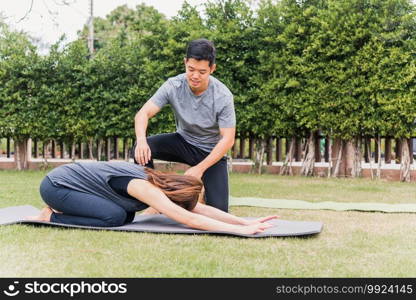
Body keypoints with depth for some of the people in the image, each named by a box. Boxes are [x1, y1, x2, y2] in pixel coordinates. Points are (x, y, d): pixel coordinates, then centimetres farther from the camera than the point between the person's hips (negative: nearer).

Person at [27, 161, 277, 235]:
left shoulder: (157, 179, -2)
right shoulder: (144, 188, -28)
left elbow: (201, 208, -3)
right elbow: (190, 219, -36)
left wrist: (246, 222, -11)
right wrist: (241, 230, -36)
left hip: (68, 179, 9)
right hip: (54, 185, -9)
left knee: (127, 216, 3)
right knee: (115, 217, -22)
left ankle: (60, 210, 14)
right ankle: (52, 217, -5)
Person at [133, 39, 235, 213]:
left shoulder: (223, 96, -25)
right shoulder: (173, 86, -19)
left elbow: (228, 139, -22)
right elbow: (143, 113, -23)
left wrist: (200, 168, -30)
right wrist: (141, 140, -45)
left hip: (212, 152, -2)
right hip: (183, 142, 2)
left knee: (218, 210, -15)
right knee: (141, 149, -26)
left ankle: (203, 196, 21)